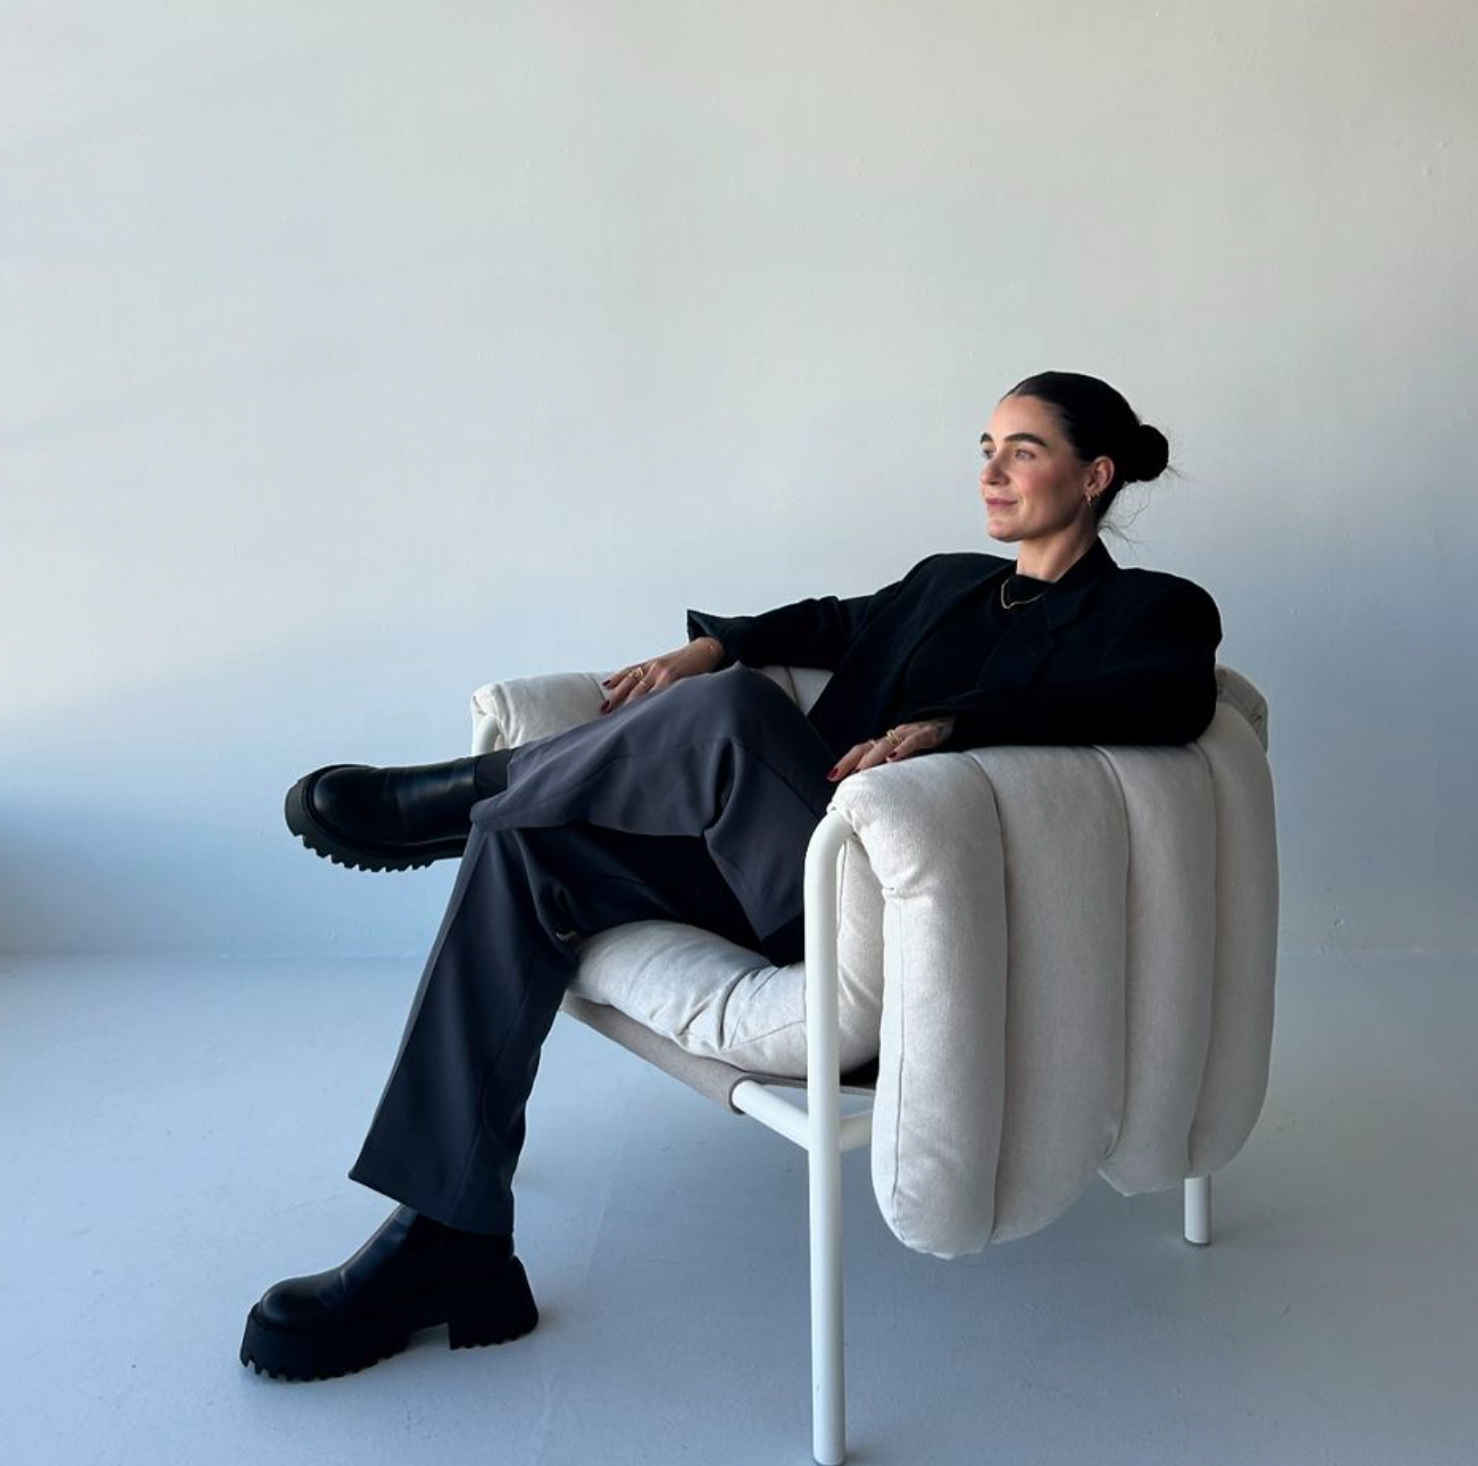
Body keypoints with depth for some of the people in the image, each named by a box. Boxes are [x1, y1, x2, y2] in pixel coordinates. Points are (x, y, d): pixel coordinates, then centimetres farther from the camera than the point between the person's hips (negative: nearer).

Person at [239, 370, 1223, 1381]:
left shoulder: (1149, 609, 4)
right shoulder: (948, 580, 25)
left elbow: (1173, 698, -17)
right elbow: (837, 621, 36)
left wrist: (952, 723, -28)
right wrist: (710, 647, 15)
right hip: (786, 874, 8)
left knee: (727, 708, -31)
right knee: (525, 846, -10)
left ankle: (449, 799, -5)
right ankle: (447, 1241, -10)